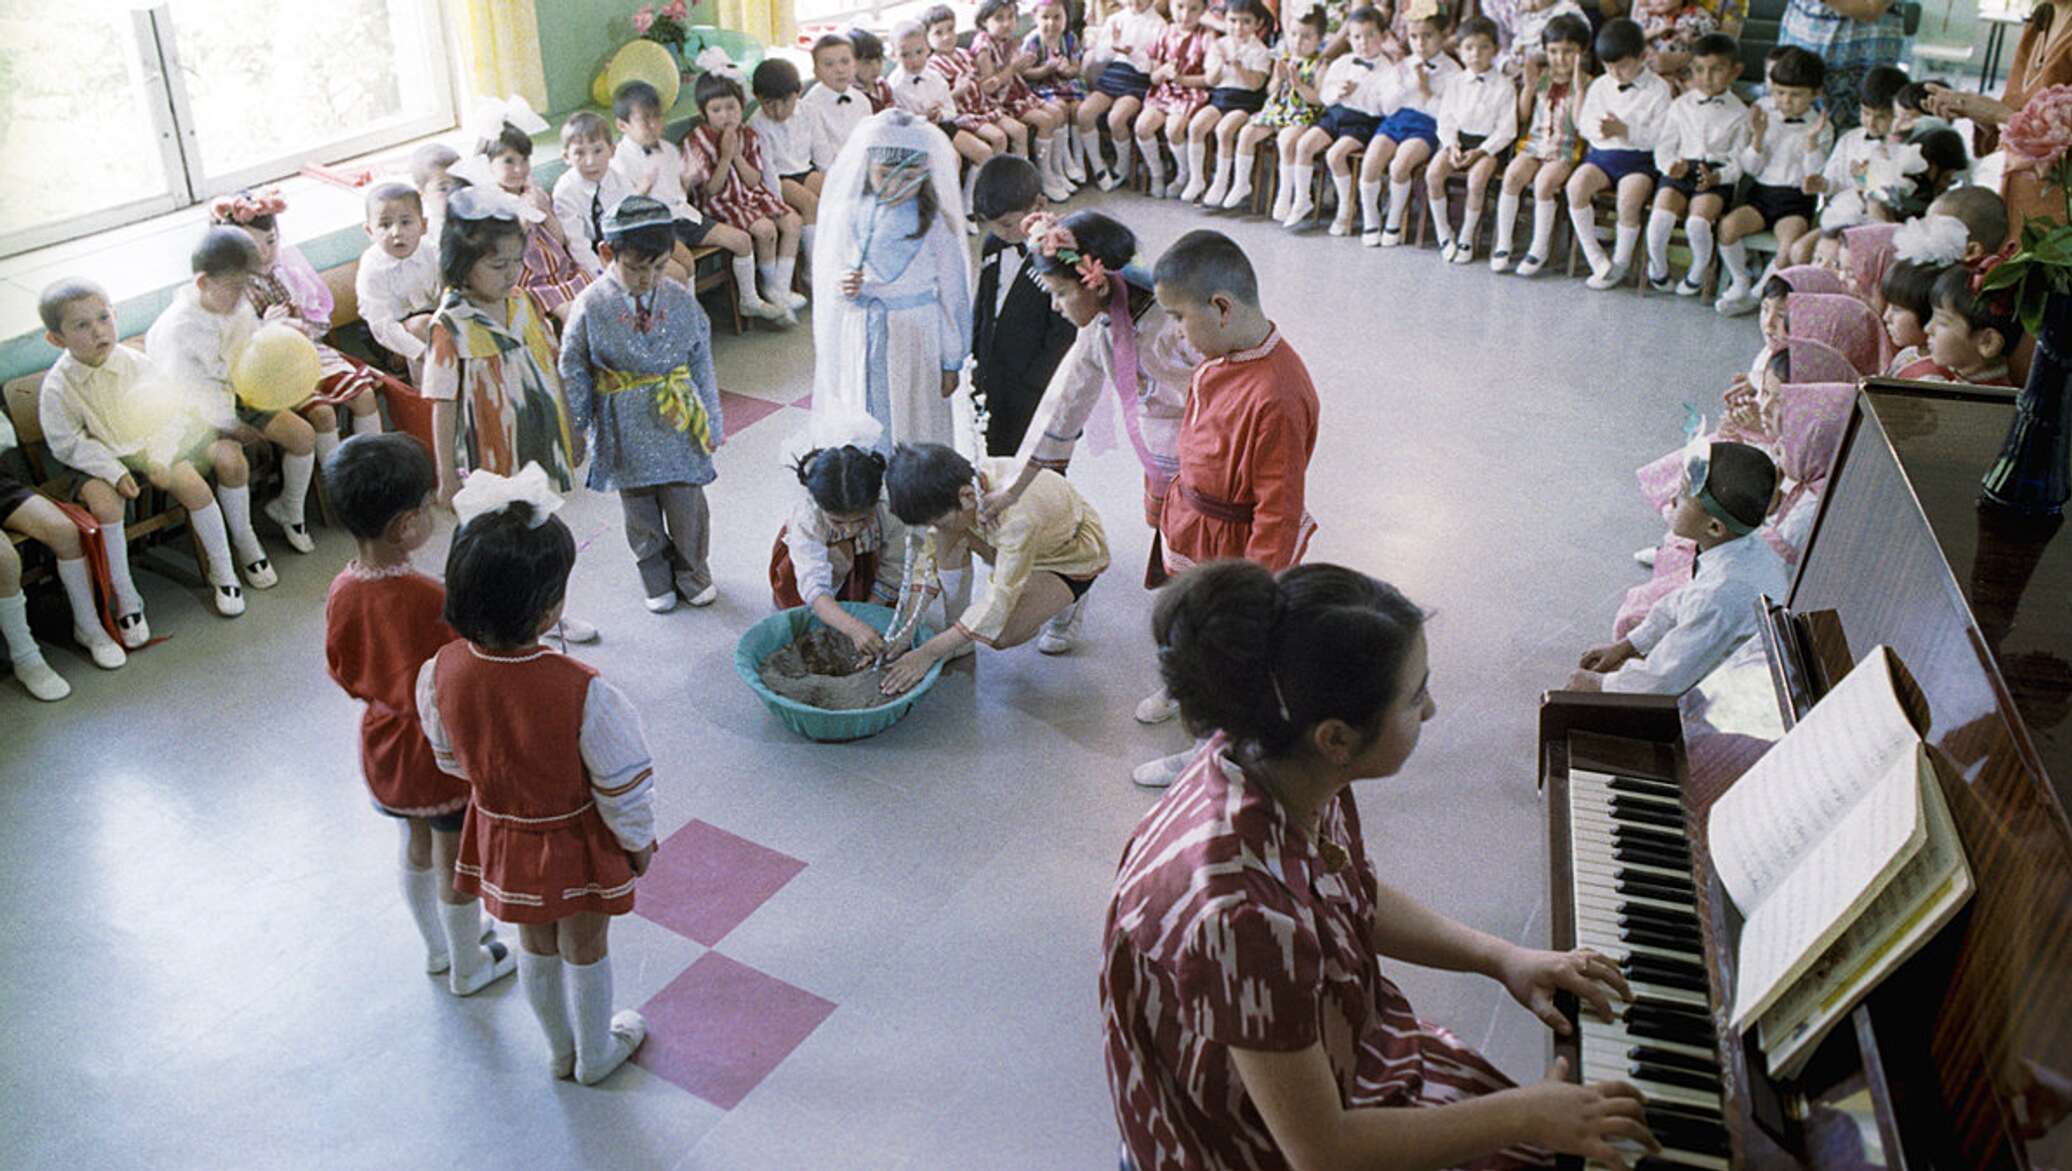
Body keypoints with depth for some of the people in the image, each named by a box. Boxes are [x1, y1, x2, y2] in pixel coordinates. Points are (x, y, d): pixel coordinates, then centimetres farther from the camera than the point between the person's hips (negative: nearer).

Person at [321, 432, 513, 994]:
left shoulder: (341, 591, -12)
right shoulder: (431, 599, -33)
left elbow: (344, 673, 1)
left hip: (382, 747, 7)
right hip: (441, 752, -6)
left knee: (416, 847, 27)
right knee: (456, 864, 15)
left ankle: (436, 948, 47)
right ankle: (467, 968, 35)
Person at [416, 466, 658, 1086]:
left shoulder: (441, 672, -23)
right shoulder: (582, 691, -37)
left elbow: (453, 761, -3)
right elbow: (622, 787, -22)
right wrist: (639, 843, -3)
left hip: (500, 835, 4)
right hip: (578, 842, -4)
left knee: (535, 946, 28)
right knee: (585, 950, 23)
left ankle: (560, 1050, 53)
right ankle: (596, 1055, 48)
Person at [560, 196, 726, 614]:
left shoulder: (680, 300, -6)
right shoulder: (591, 306, -12)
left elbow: (702, 362, 2)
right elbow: (573, 373, -4)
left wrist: (712, 421, 5)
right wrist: (577, 430, 0)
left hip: (677, 420, 1)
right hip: (625, 430, -1)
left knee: (687, 503, 10)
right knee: (639, 509, 14)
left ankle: (692, 572, 33)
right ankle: (656, 578, 33)